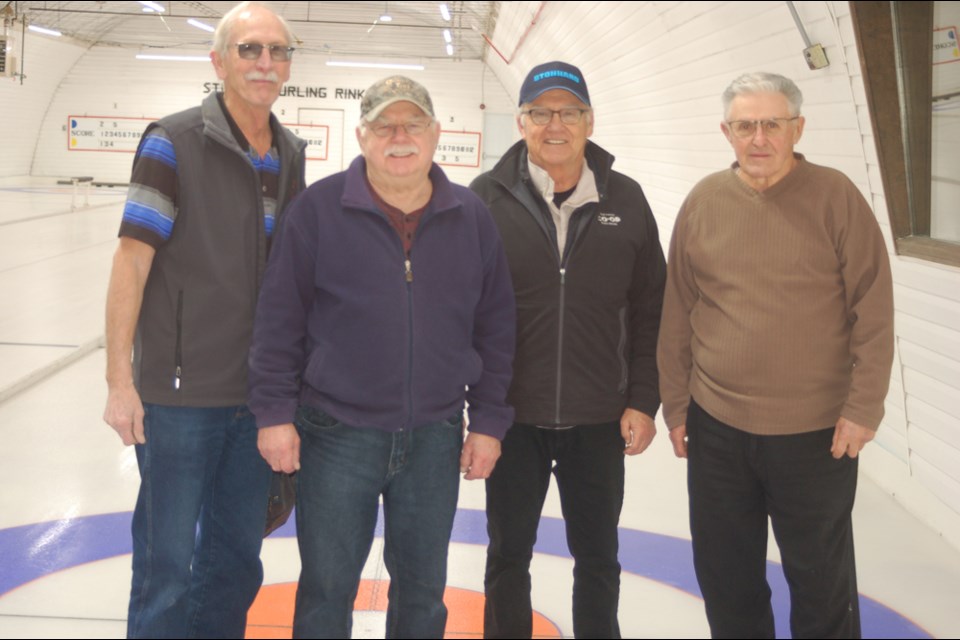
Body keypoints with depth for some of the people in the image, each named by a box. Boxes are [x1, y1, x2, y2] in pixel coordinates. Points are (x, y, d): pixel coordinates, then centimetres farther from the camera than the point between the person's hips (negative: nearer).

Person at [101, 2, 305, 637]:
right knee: (167, 562, 4)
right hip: (181, 393, -5)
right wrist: (120, 380, -16)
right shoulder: (175, 143, -10)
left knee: (237, 561, 16)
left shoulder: (290, 156, 8)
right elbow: (132, 261, -12)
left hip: (259, 394, 6)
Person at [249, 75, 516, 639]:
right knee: (328, 590, 9)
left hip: (436, 438, 3)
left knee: (423, 591, 15)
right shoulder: (319, 209, -6)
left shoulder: (473, 218, 2)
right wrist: (274, 413, -6)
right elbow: (280, 321, -4)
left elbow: (495, 329, 6)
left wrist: (489, 421, 4)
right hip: (337, 434, -2)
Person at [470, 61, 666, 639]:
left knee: (599, 558, 15)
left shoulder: (626, 201, 1)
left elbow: (650, 312, 4)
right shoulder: (488, 197, -4)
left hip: (600, 422, 1)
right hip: (512, 417, -1)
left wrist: (644, 402, 0)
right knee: (508, 555, 13)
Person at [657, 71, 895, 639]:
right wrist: (675, 402, 6)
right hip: (716, 427, 3)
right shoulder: (704, 201, 1)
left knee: (821, 581, 11)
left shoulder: (836, 196, -8)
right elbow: (678, 314, 6)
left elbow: (873, 311, -8)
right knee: (726, 576, 16)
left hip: (817, 433, -3)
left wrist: (863, 407, -10)